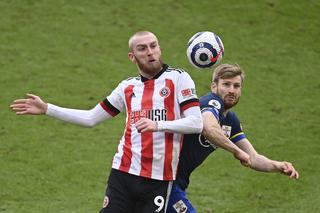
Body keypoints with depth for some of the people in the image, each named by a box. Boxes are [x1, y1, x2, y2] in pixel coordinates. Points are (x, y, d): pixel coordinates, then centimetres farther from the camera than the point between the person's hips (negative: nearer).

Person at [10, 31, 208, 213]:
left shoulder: (178, 78, -1)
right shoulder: (128, 87, 12)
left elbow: (196, 123, -9)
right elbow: (90, 118, 20)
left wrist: (157, 125, -23)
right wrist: (46, 109, 16)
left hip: (159, 179, -3)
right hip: (123, 173, 3)